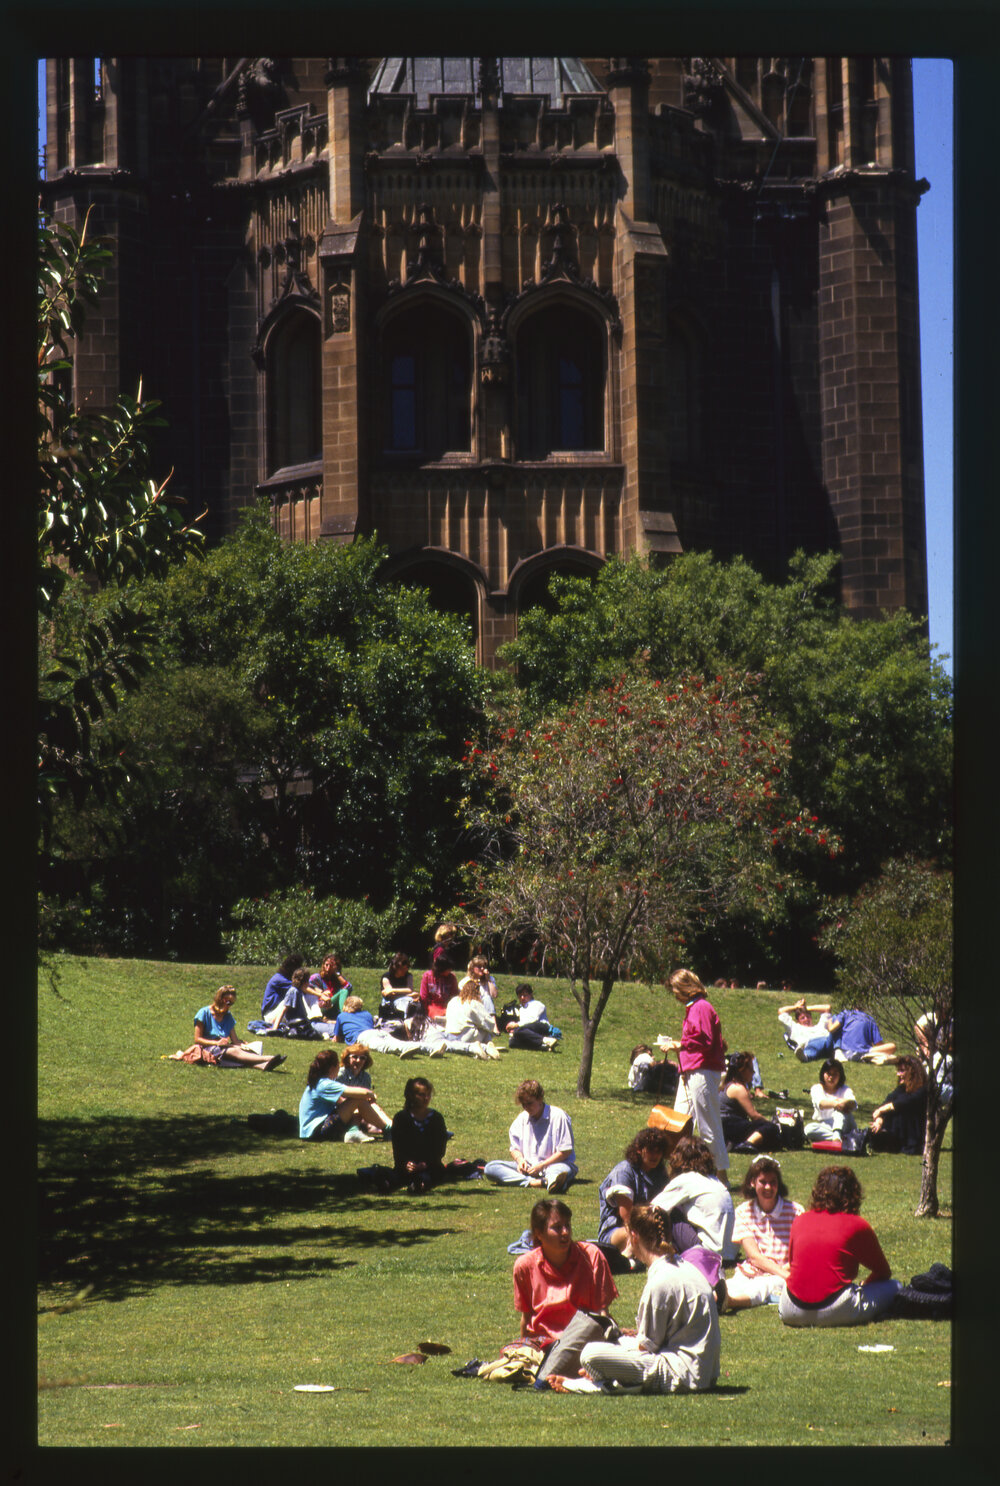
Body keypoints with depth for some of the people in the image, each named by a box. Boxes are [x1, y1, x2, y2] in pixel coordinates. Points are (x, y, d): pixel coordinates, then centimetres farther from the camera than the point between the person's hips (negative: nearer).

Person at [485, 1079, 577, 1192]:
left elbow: (565, 1152, -7)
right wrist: (520, 1159, -7)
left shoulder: (558, 1116, -6)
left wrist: (541, 1166, -15)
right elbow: (514, 1148, 18)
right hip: (528, 1167, 5)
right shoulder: (522, 1118, 12)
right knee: (490, 1168, -19)